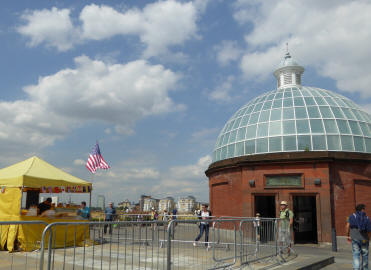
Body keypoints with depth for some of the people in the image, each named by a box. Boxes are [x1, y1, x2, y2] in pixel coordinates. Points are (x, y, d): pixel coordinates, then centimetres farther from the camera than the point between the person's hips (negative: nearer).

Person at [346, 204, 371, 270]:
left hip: (355, 239, 0)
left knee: (356, 255, 0)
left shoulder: (352, 216, 1)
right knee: (364, 255, 17)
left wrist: (348, 236, 3)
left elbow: (347, 226, -8)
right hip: (364, 239, 0)